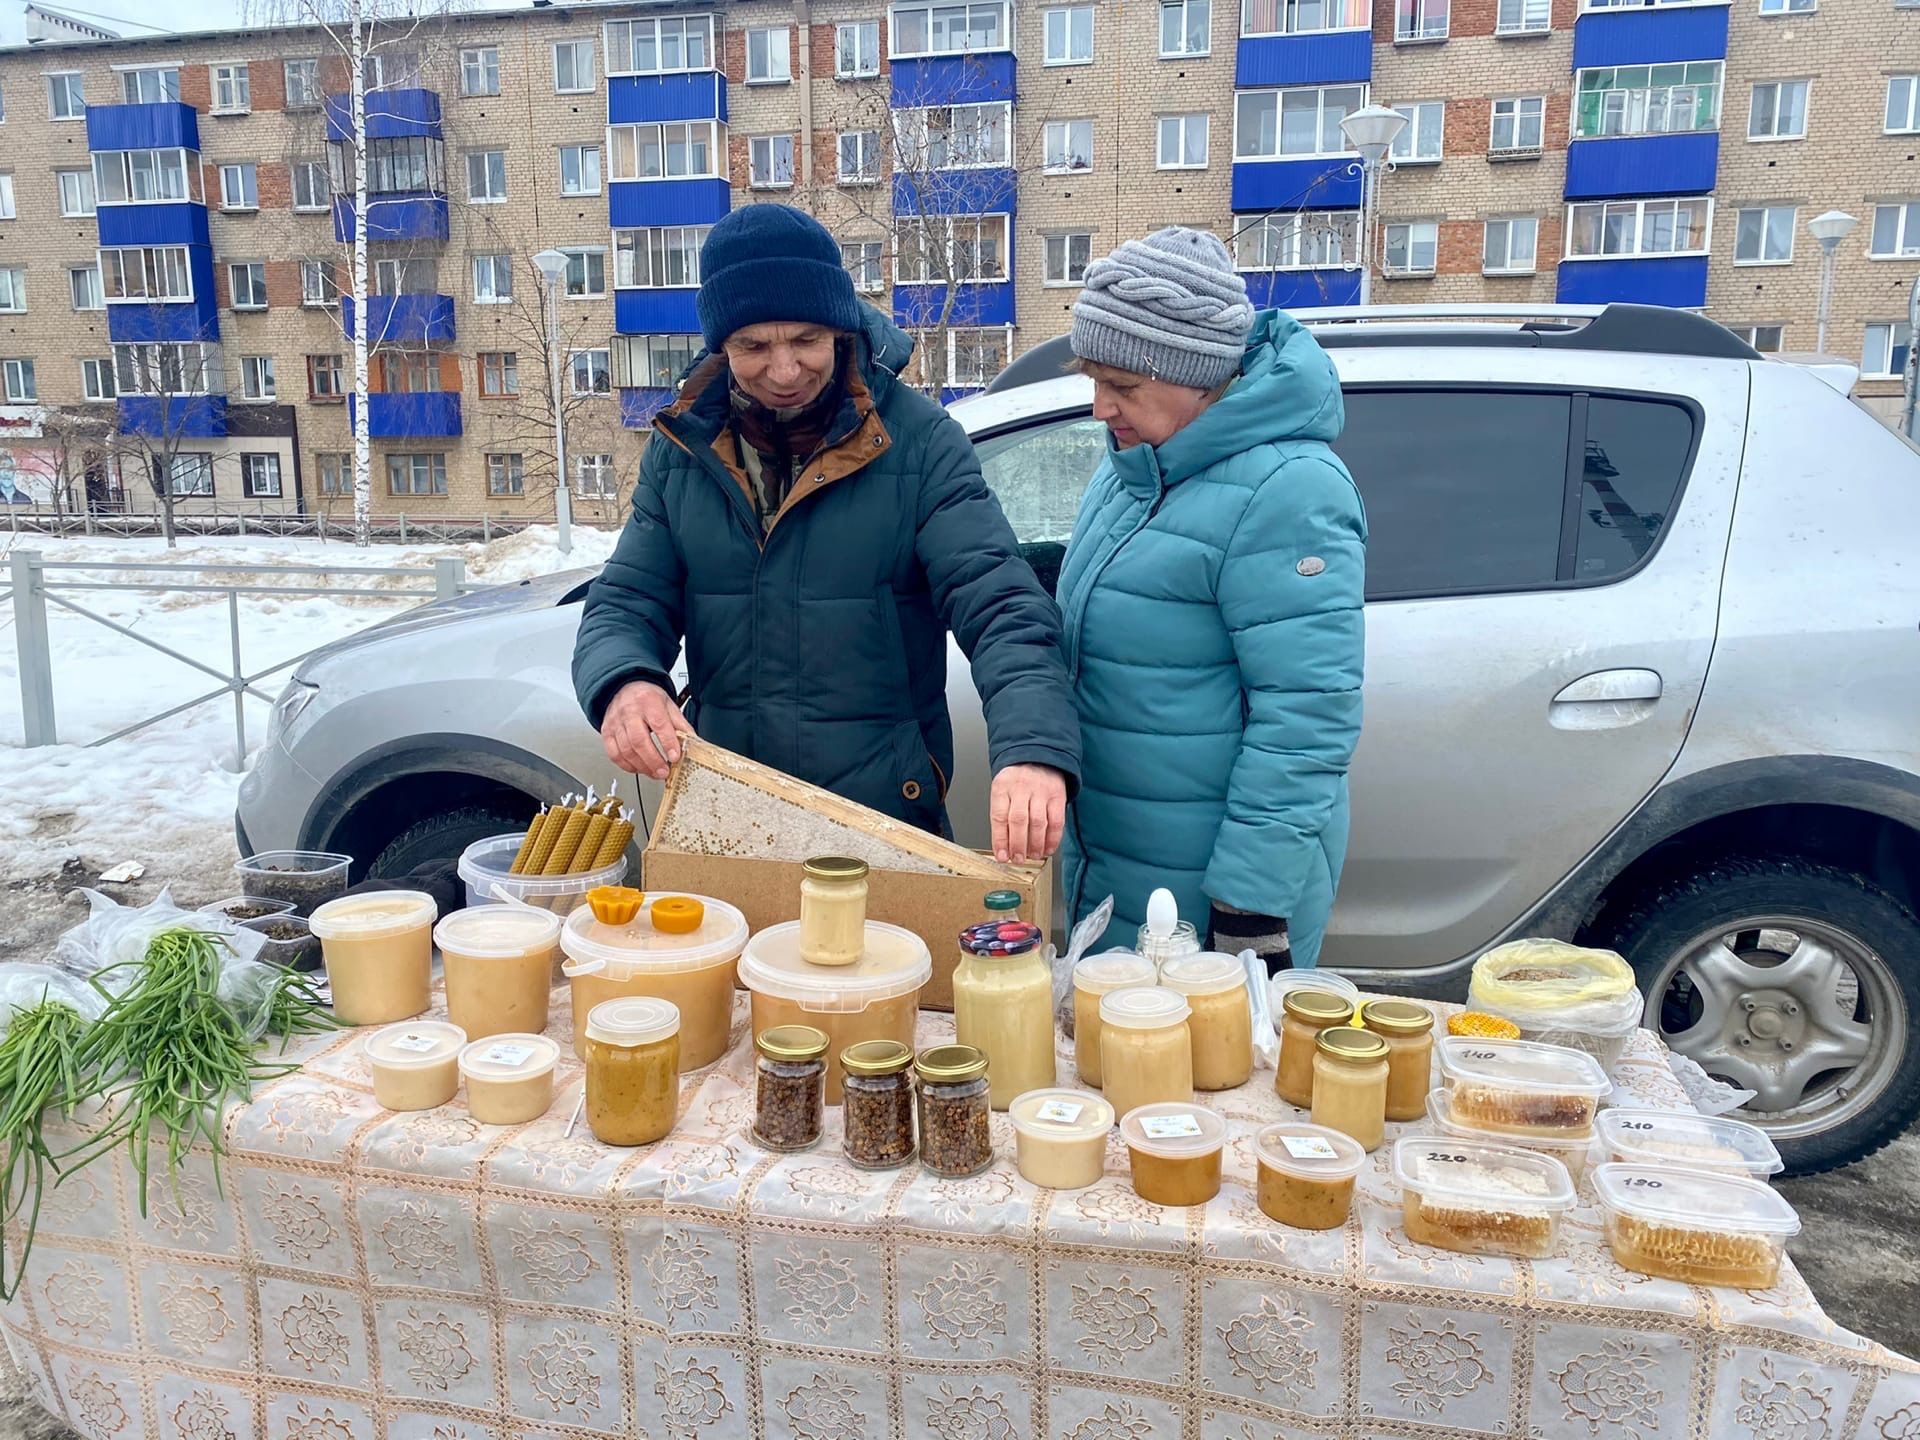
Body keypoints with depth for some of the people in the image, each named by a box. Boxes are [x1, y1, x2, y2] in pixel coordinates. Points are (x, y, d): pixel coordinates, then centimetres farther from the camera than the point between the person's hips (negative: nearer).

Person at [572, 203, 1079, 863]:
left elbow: (1000, 605, -20)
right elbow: (626, 603, 2)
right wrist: (622, 684, -23)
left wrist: (1033, 749, -39)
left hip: (888, 818, -3)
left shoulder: (919, 442, -10)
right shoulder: (682, 449, 1)